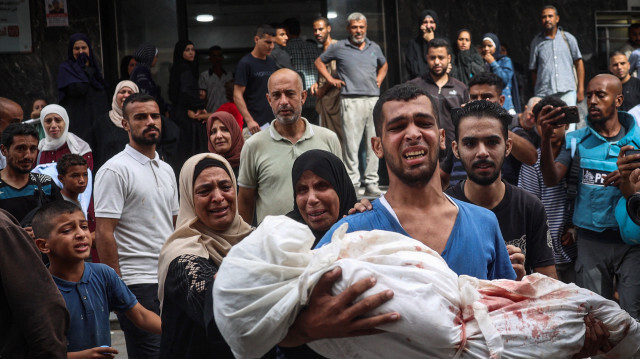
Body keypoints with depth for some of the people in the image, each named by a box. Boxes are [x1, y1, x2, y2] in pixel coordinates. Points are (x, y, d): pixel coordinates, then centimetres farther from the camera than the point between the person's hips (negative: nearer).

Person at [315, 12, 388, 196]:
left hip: (373, 100, 4)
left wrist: (379, 79, 17)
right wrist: (331, 79, 5)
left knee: (374, 143, 4)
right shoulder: (339, 48, 4)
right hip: (351, 100, -4)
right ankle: (352, 183, -1)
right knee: (351, 144, -6)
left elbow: (384, 65, 34)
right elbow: (319, 62, 15)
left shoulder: (374, 47, 16)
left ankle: (371, 183, 11)